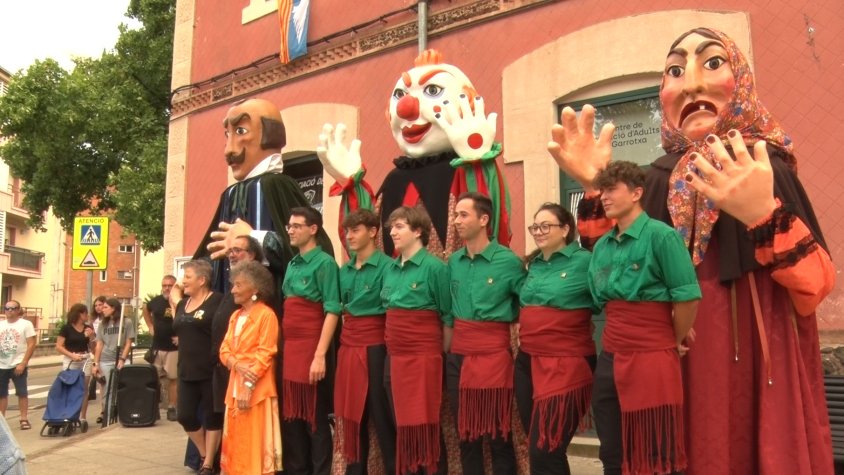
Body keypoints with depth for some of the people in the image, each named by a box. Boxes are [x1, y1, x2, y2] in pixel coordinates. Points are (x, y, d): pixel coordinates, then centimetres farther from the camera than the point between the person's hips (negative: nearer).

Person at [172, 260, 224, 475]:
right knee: (185, 416, 7)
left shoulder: (217, 301, -12)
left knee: (212, 417, 5)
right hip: (186, 370, 7)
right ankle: (205, 455, 28)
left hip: (211, 370, -7)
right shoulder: (182, 304, 12)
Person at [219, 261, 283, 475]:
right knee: (235, 441, 12)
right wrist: (237, 365, -11)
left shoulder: (266, 314, -10)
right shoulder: (235, 316, 15)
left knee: (253, 443, -3)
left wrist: (249, 385, -20)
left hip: (257, 389, -8)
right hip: (235, 386, 8)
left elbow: (265, 354, -14)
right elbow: (224, 349, 10)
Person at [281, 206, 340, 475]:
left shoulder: (324, 263, -8)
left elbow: (332, 311, -14)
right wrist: (285, 348, 11)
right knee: (291, 417, 13)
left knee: (315, 418, 2)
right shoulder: (292, 265, 15)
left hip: (311, 349, -7)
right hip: (289, 349, 7)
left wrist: (320, 355, -21)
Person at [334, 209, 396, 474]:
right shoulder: (344, 271, 11)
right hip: (348, 345, 7)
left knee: (381, 413, 1)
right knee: (351, 413, 13)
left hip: (375, 346, -6)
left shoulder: (386, 266, -10)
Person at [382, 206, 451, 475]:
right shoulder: (391, 269, 9)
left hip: (423, 357, -6)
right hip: (394, 357, 7)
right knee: (402, 425, 14)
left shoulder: (434, 267, -10)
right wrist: (391, 348, 16)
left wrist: (443, 355, -2)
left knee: (424, 426, 1)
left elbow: (448, 317, -7)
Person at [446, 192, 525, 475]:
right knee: (465, 433, 14)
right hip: (458, 355, 5)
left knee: (498, 434, 4)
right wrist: (448, 345, 13)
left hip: (494, 354, -5)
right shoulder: (453, 262, 7)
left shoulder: (509, 261, -9)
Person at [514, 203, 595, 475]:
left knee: (545, 452, -4)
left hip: (565, 364, -7)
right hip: (527, 362, 7)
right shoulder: (532, 265, 12)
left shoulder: (584, 261, -7)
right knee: (536, 447, 14)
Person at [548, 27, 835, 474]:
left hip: (754, 370, -2)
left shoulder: (767, 168, -6)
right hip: (674, 372, 3)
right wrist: (596, 191, -9)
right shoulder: (657, 179, 2)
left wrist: (764, 214, -28)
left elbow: (816, 290, -11)